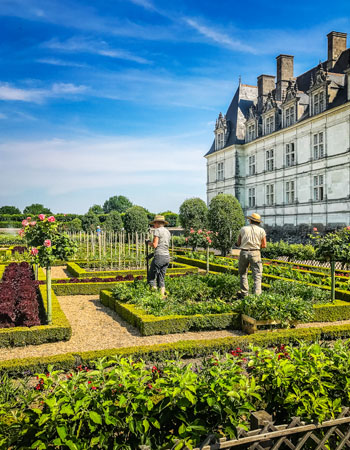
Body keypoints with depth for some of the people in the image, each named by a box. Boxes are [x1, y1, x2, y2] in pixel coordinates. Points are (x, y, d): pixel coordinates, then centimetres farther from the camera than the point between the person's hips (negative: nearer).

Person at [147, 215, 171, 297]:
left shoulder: (158, 230, -6)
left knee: (152, 277, -1)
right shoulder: (167, 231, 17)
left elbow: (154, 245, -13)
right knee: (161, 278, 12)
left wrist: (149, 243, 7)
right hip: (167, 256, 8)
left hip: (159, 256, -8)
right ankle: (162, 295, 8)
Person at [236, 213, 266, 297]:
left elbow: (238, 243, 7)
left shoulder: (243, 229, 4)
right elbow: (264, 245, 4)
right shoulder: (261, 230, 2)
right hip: (255, 253, -1)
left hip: (244, 253, 1)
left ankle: (244, 293, 16)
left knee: (243, 273, 16)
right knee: (257, 275, 2)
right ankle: (257, 294, -9)